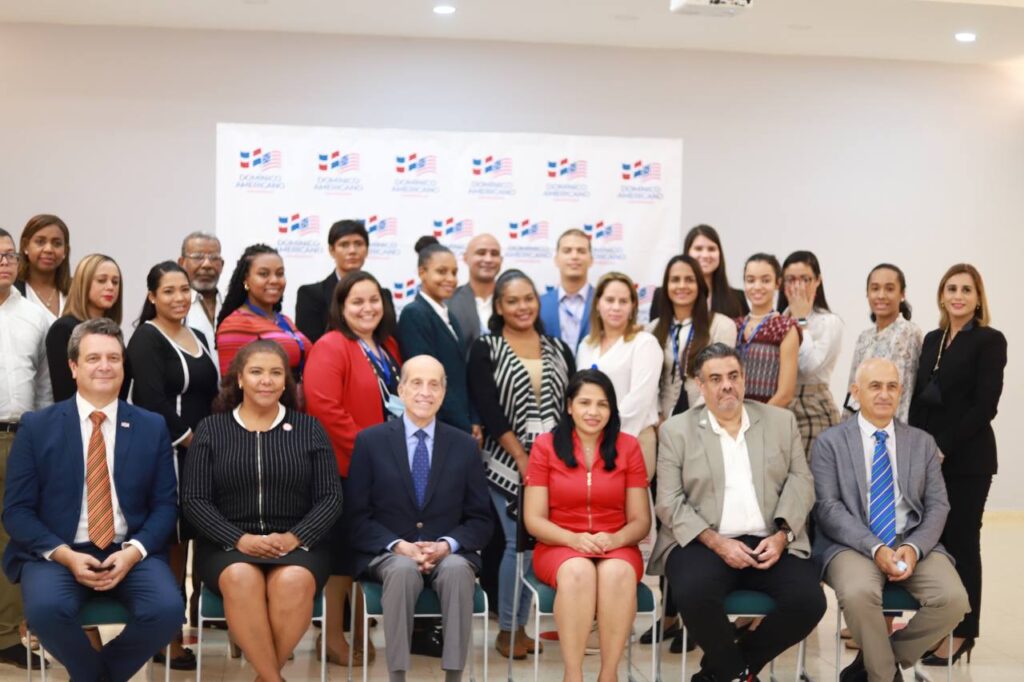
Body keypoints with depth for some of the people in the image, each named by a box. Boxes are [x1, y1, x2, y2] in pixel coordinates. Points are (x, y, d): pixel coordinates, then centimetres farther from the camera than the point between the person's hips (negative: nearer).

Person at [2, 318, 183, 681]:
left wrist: (134, 551, -13)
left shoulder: (152, 427, 8)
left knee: (168, 609, -27)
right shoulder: (36, 426, 4)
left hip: (130, 553, 1)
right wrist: (64, 554, -15)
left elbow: (165, 505, 7)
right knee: (46, 608, -33)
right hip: (56, 553, -1)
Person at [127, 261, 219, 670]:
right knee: (167, 544, -5)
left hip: (199, 454, 7)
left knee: (184, 542, 9)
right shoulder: (146, 340, -7)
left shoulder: (198, 338, 16)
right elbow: (152, 403, -16)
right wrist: (190, 439, -11)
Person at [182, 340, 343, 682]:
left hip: (297, 542, 0)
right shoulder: (210, 429, 8)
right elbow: (194, 500, 2)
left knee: (294, 580, -34)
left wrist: (294, 537, -13)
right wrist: (240, 539, -13)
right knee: (240, 578, -34)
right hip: (227, 544, 0)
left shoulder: (309, 428, 9)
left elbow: (331, 497, 4)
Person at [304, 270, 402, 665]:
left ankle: (362, 630, 25)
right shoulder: (330, 347, -12)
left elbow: (400, 401, 23)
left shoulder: (387, 346, 14)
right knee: (344, 551, 0)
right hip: (349, 468, -8)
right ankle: (333, 636, 11)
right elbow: (324, 408, -22)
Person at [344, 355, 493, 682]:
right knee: (403, 569, -35)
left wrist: (446, 545, -12)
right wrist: (399, 545, -15)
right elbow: (357, 516, 0)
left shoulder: (465, 446, 8)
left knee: (457, 569, -33)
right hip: (389, 554, -1)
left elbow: (480, 519, 7)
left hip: (448, 554, 1)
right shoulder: (370, 441, 3)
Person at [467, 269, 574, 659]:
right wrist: (523, 460, -12)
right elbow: (489, 412, -7)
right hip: (508, 463, -3)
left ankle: (521, 625, 14)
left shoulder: (558, 349, 11)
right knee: (518, 543, -7)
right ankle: (507, 630, 7)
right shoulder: (485, 350, 0)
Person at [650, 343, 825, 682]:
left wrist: (781, 534, -8)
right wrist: (717, 542, -13)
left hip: (770, 544, 3)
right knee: (693, 594, -34)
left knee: (808, 601, -24)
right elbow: (670, 502, 0)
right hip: (704, 543, -2)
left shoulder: (781, 421, 14)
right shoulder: (676, 430, 7)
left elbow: (800, 482, 9)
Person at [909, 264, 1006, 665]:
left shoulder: (989, 341, -5)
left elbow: (985, 405, -13)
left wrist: (944, 447, -16)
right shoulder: (932, 339, 13)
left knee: (961, 542, -1)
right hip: (927, 455, 6)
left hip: (966, 458, -6)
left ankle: (960, 635, 9)